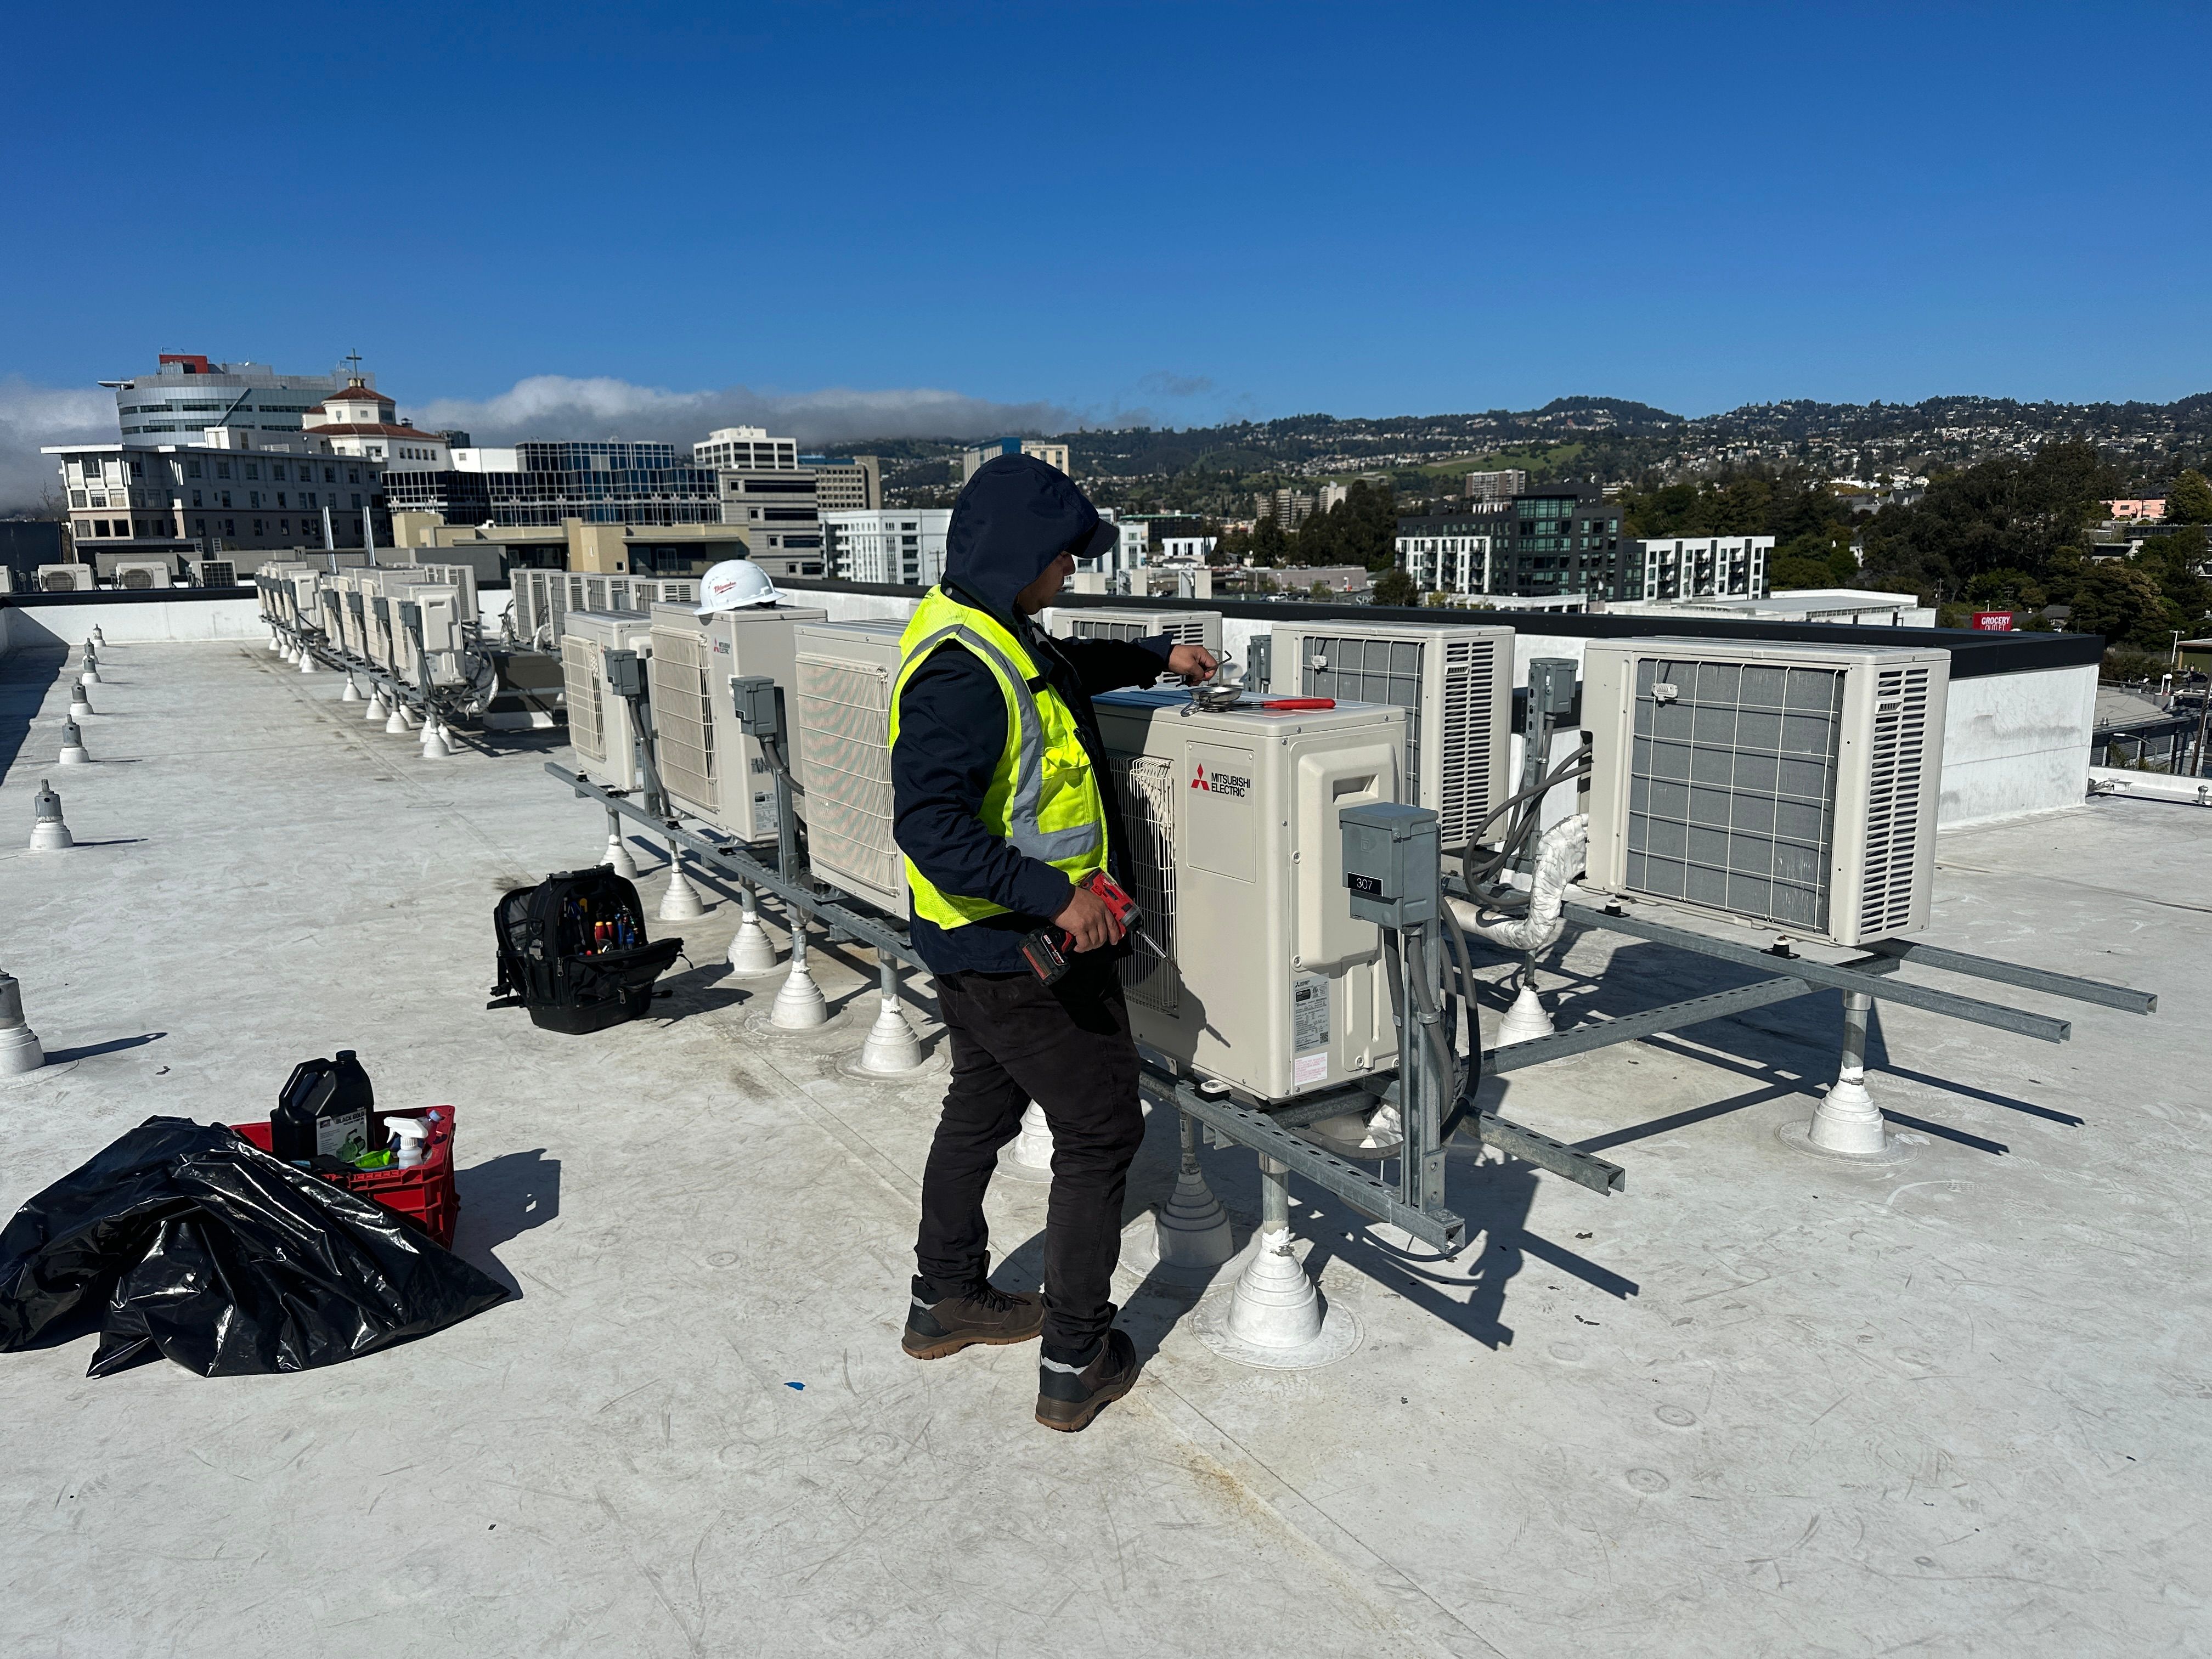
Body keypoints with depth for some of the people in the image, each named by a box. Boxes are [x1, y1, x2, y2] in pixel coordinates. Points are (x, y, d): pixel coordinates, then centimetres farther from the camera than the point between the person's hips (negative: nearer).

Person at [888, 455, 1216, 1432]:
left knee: (982, 1108, 24)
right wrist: (1052, 893, -36)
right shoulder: (962, 673, -26)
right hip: (1026, 953, -11)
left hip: (976, 946, 11)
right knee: (1100, 1134, 3)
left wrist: (1153, 658, 23)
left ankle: (945, 1301, 42)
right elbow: (931, 824, -33)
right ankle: (1076, 1365, 13)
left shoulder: (990, 632, 7)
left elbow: (1057, 670, 30)